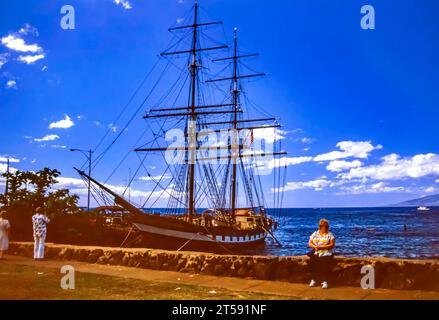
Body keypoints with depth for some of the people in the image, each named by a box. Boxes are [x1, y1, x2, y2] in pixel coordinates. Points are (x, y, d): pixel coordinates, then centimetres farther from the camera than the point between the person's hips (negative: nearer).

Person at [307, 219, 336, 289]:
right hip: (315, 253, 2)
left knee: (325, 264, -25)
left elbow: (332, 245, -4)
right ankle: (313, 279, -5)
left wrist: (321, 247, -13)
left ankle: (324, 281, -18)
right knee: (312, 261, -20)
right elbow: (310, 244, 10)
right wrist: (314, 246, -12)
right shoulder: (315, 234, 14)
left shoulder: (330, 234, 7)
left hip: (326, 254, -2)